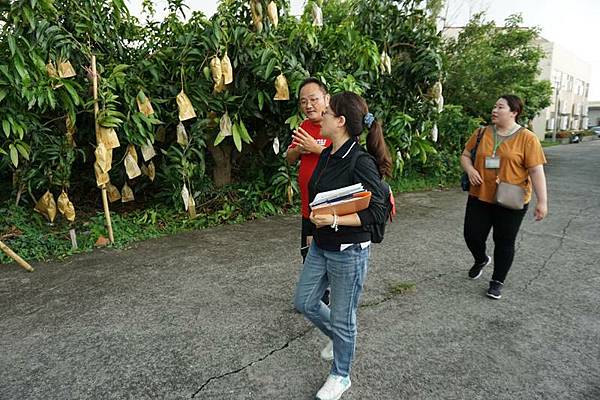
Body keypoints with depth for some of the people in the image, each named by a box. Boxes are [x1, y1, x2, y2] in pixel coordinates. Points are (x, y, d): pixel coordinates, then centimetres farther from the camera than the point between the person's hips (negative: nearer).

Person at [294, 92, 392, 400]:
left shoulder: (361, 163, -21)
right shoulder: (326, 156, 3)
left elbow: (377, 213, -20)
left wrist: (334, 221, -29)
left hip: (349, 252, -8)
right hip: (320, 247, 8)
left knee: (342, 318, 11)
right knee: (304, 302, 19)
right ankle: (337, 337, 47)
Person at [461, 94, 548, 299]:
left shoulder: (527, 138, -6)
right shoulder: (482, 133, 4)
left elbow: (536, 171, -8)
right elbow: (465, 155, 11)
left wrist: (542, 201, -12)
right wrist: (470, 170, -11)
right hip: (480, 197, 3)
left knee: (504, 242, 7)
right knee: (472, 236, 5)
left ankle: (497, 282, 25)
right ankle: (481, 260, 39)